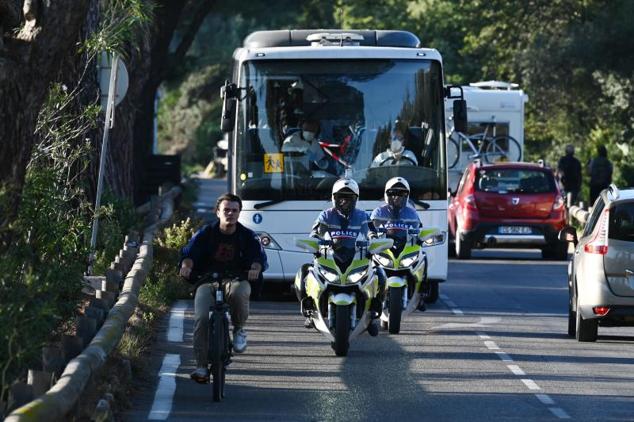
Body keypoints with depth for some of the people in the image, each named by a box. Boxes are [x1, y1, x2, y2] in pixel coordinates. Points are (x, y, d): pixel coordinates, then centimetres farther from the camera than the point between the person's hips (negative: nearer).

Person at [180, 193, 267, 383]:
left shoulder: (247, 236, 3)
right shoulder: (206, 234, 2)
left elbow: (259, 255, -9)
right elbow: (190, 251, -8)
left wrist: (256, 268, -33)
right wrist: (186, 265, -32)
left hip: (237, 280, -1)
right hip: (207, 281, 1)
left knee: (239, 292, -38)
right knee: (201, 318, -22)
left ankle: (239, 329, -7)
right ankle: (201, 366, -14)